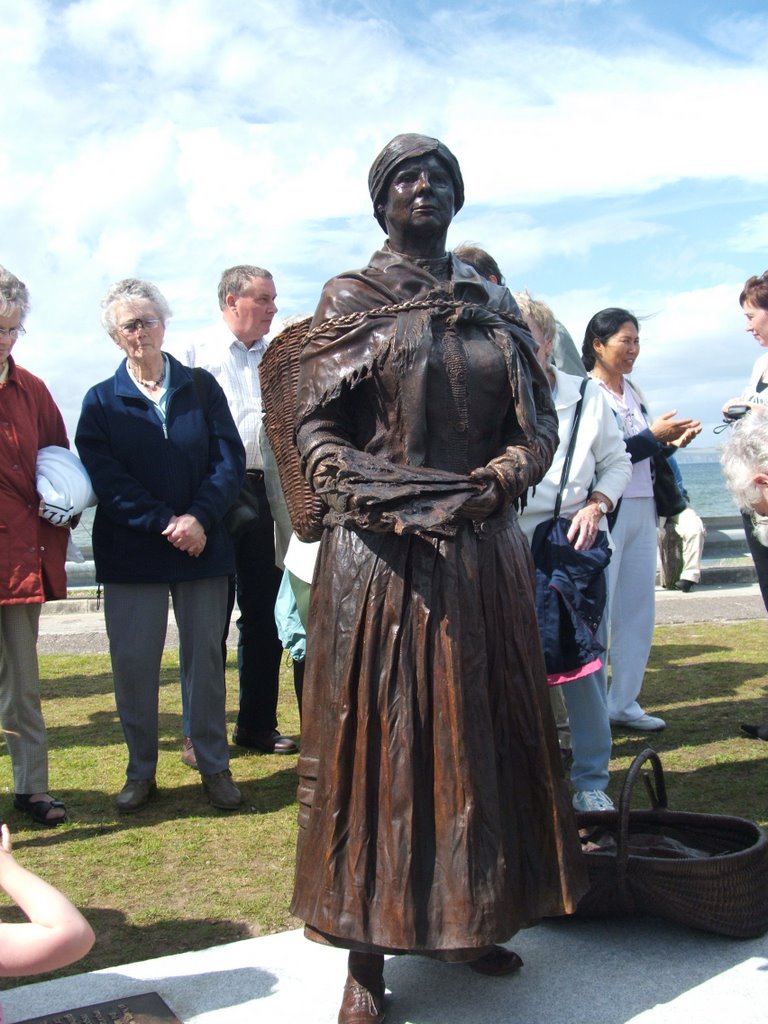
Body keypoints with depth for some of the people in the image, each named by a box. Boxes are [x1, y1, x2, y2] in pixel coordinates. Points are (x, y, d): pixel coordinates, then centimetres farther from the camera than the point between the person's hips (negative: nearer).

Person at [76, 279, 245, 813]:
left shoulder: (202, 387, 6)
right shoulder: (101, 401, 5)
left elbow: (230, 459, -1)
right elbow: (107, 480, -5)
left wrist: (199, 518, -15)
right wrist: (164, 522, -15)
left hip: (203, 547, 1)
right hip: (131, 553, 0)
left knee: (207, 657, 7)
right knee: (133, 662, 3)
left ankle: (215, 767, 20)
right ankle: (141, 772, 19)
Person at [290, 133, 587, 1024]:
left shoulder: (492, 303, 13)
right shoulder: (351, 300, 3)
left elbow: (537, 423, 10)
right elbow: (314, 430, -4)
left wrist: (491, 485, -9)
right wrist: (394, 502, -16)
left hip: (483, 552, 4)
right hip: (380, 553, -4)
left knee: (480, 733, 10)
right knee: (376, 735, 1)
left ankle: (467, 922, 28)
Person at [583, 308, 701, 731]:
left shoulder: (633, 392, 15)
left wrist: (672, 442, 3)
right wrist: (653, 435, -16)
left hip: (641, 510, 8)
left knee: (638, 611, 10)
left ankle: (624, 702, 21)